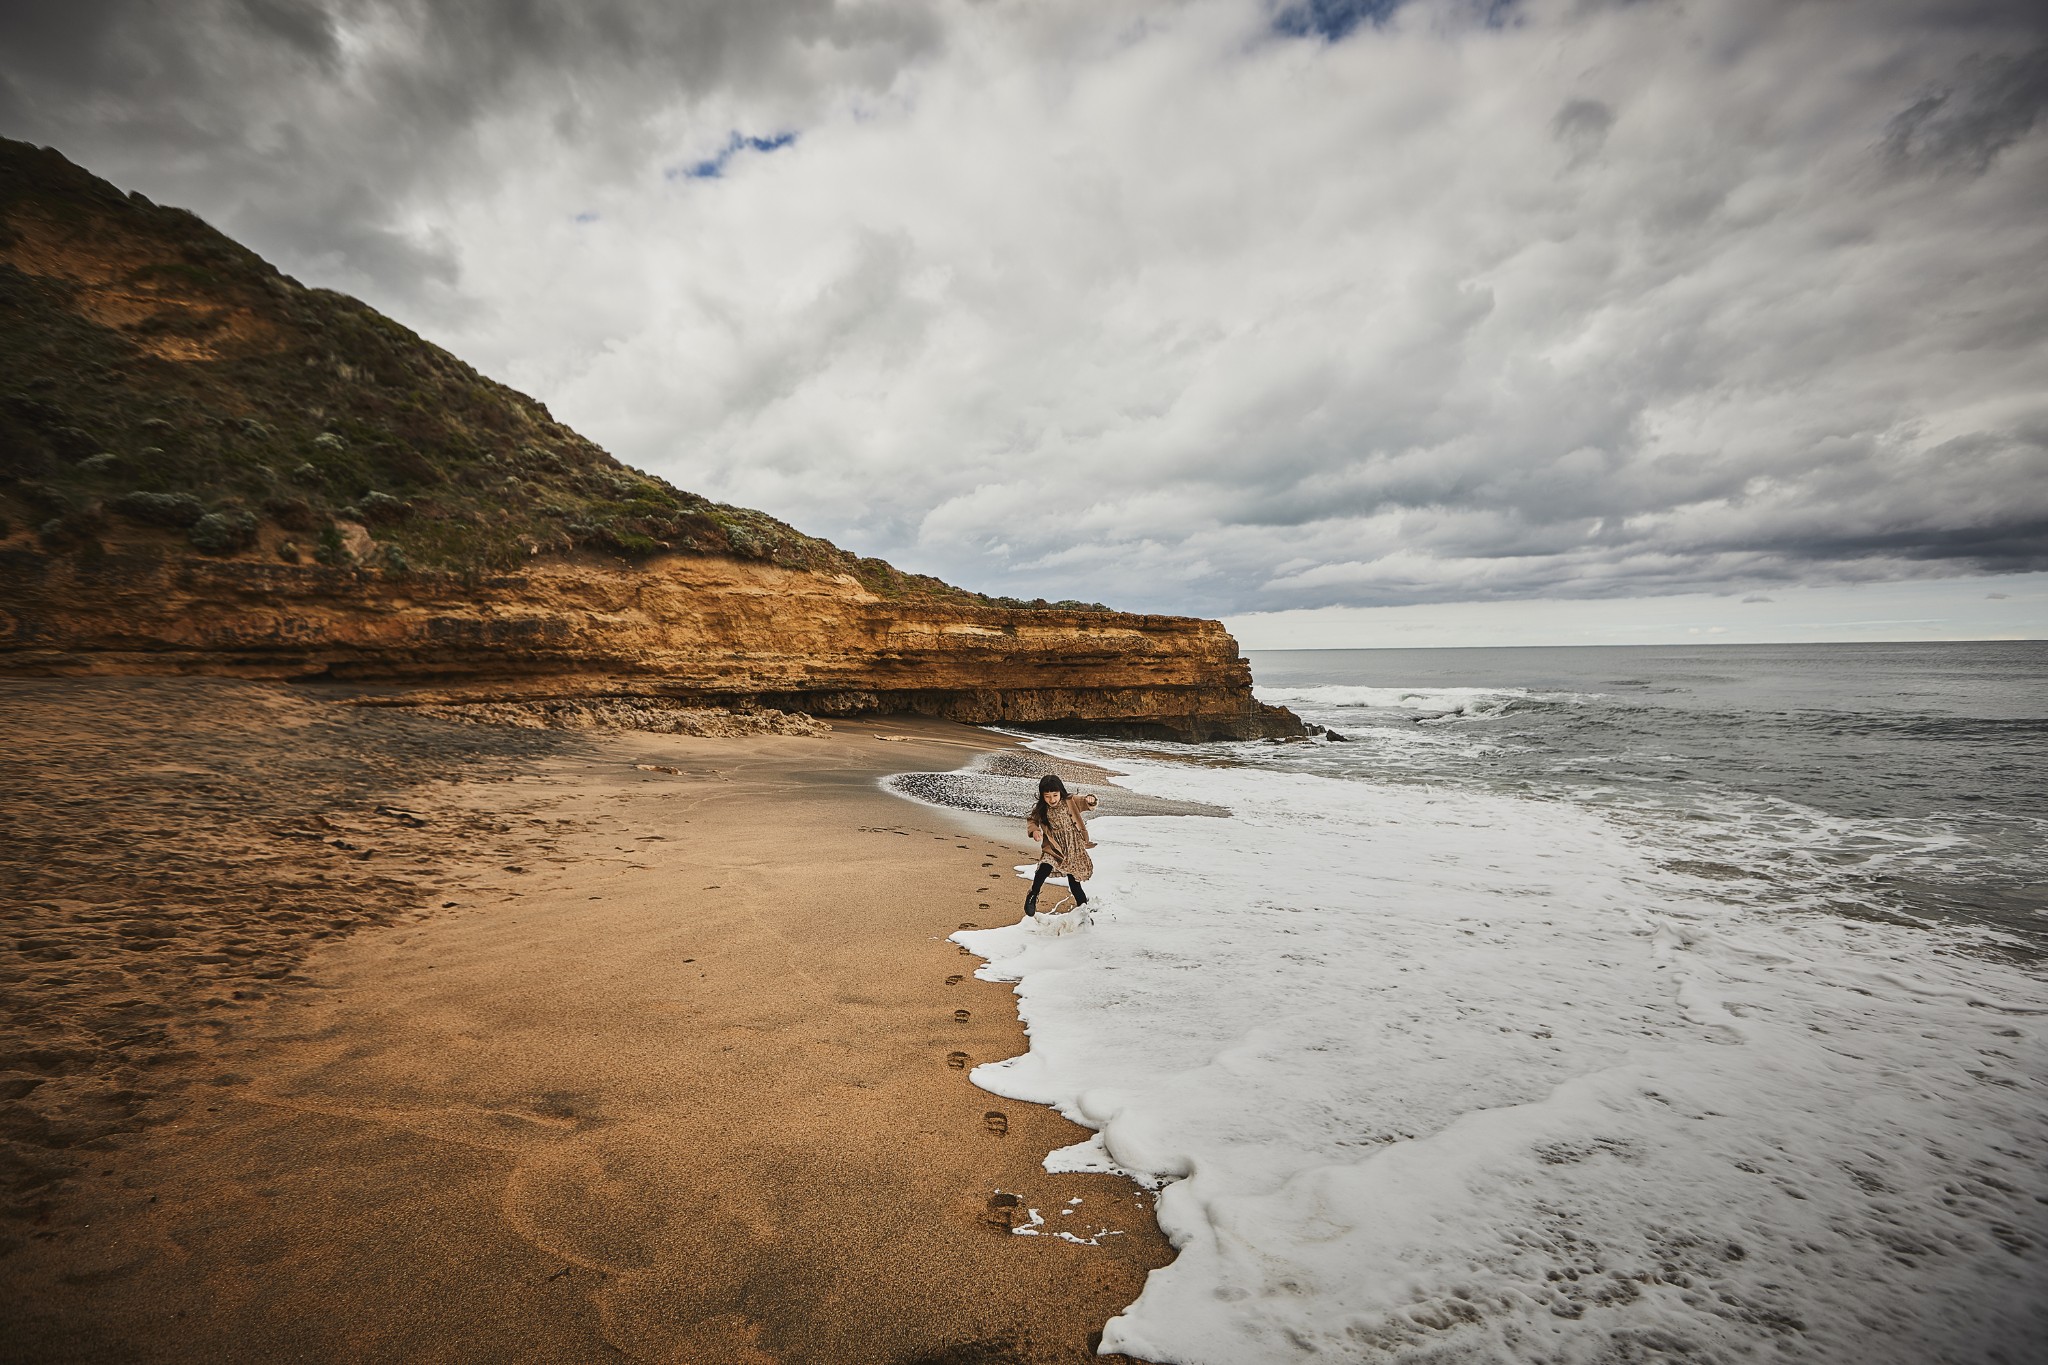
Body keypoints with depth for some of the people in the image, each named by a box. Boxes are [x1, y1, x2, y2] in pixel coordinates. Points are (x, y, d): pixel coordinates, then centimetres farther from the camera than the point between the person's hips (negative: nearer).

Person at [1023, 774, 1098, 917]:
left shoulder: (1070, 803, -9)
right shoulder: (1041, 810, -6)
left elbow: (1085, 803, -16)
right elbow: (1031, 821, 7)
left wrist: (1090, 800, -39)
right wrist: (1034, 830, -15)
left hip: (1074, 849, 0)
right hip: (1053, 849, 0)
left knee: (1073, 879, 8)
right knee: (1044, 868, -26)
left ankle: (1083, 905, 33)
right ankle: (1032, 898, -7)